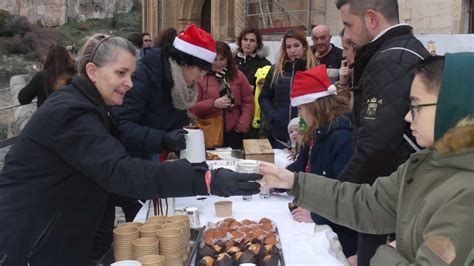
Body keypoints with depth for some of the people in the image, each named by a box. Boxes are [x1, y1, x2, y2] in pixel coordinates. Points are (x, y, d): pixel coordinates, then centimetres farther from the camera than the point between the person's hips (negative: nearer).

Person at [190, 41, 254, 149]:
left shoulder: (238, 75, 8)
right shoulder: (200, 77, -1)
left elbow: (248, 103, 6)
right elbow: (192, 107, -3)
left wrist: (242, 127, -4)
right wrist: (214, 104, -15)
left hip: (233, 133, 2)